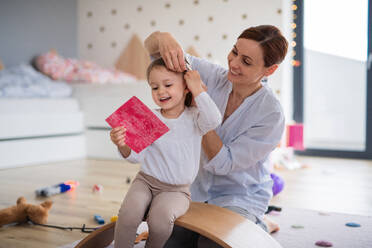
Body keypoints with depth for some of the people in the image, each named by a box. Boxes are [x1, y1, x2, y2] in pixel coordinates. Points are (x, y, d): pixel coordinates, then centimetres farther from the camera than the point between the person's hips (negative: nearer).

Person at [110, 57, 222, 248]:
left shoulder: (194, 117, -2)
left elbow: (213, 120, -25)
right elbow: (136, 156, -5)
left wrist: (198, 90, -17)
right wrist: (123, 146, -28)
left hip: (176, 190, -1)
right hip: (146, 181, 1)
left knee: (161, 217, -29)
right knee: (129, 212, -27)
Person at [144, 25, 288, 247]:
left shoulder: (271, 114, -20)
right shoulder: (213, 77, -10)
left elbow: (222, 163, -22)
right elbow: (152, 46, -6)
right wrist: (163, 38, -32)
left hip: (240, 199, -3)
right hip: (197, 193, 3)